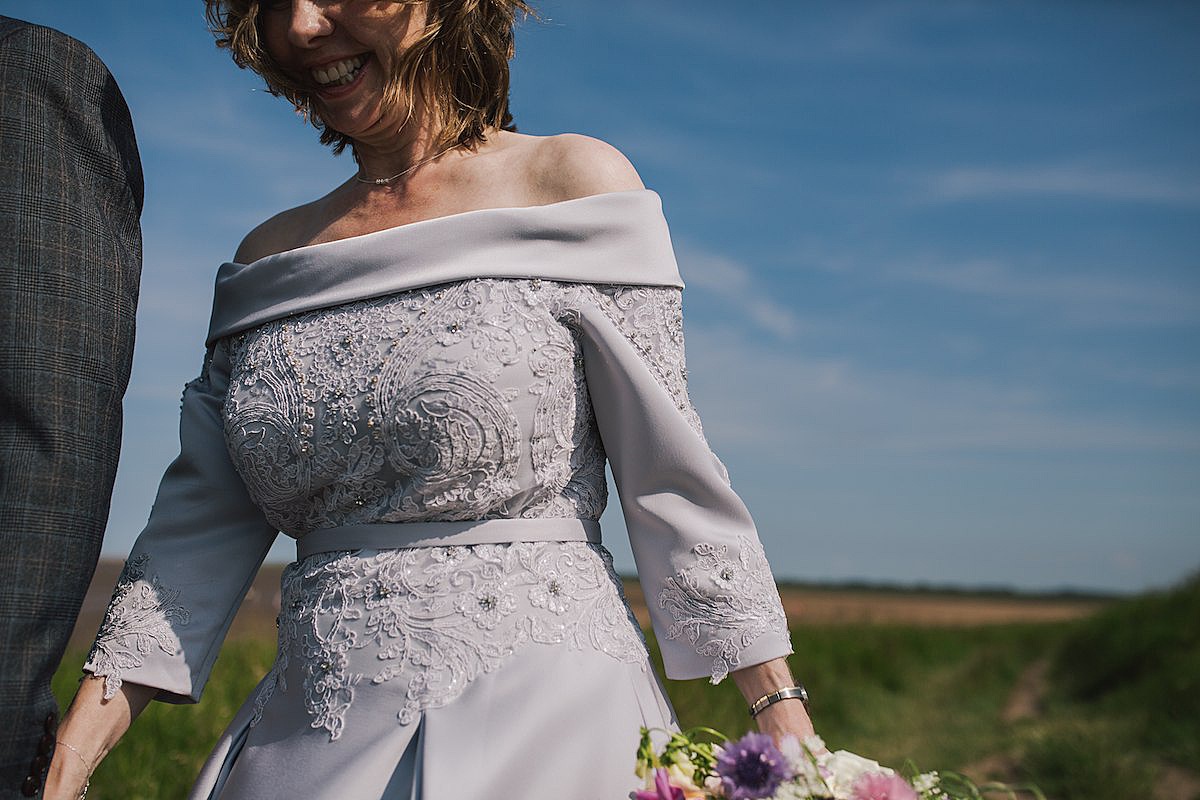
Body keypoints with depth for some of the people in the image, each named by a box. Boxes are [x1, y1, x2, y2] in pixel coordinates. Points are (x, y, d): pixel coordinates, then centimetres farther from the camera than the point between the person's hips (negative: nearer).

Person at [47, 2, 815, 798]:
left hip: (543, 730, -4)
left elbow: (670, 476, -6)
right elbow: (202, 524, 6)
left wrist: (780, 711, -10)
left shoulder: (572, 183, -4)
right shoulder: (273, 256, 9)